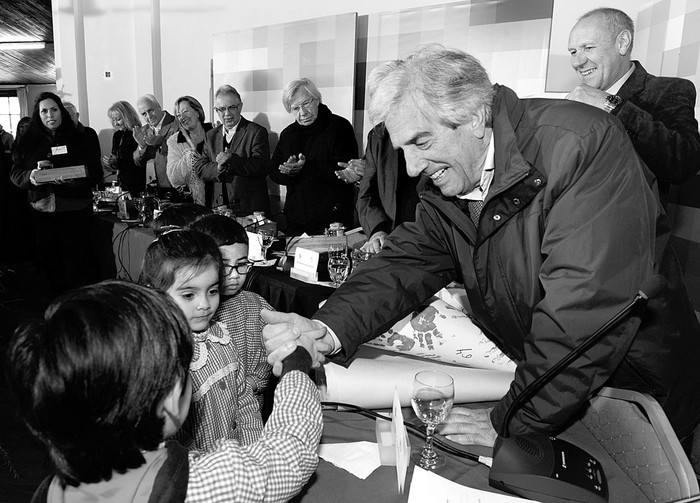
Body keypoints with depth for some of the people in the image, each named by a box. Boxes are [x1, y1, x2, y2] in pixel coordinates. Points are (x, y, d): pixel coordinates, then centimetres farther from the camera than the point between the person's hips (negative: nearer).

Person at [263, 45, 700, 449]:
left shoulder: (583, 143, -27)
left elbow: (588, 306, -33)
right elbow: (408, 262, -9)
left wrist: (511, 423, -27)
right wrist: (328, 330, -27)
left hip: (637, 392, -5)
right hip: (529, 380, 5)